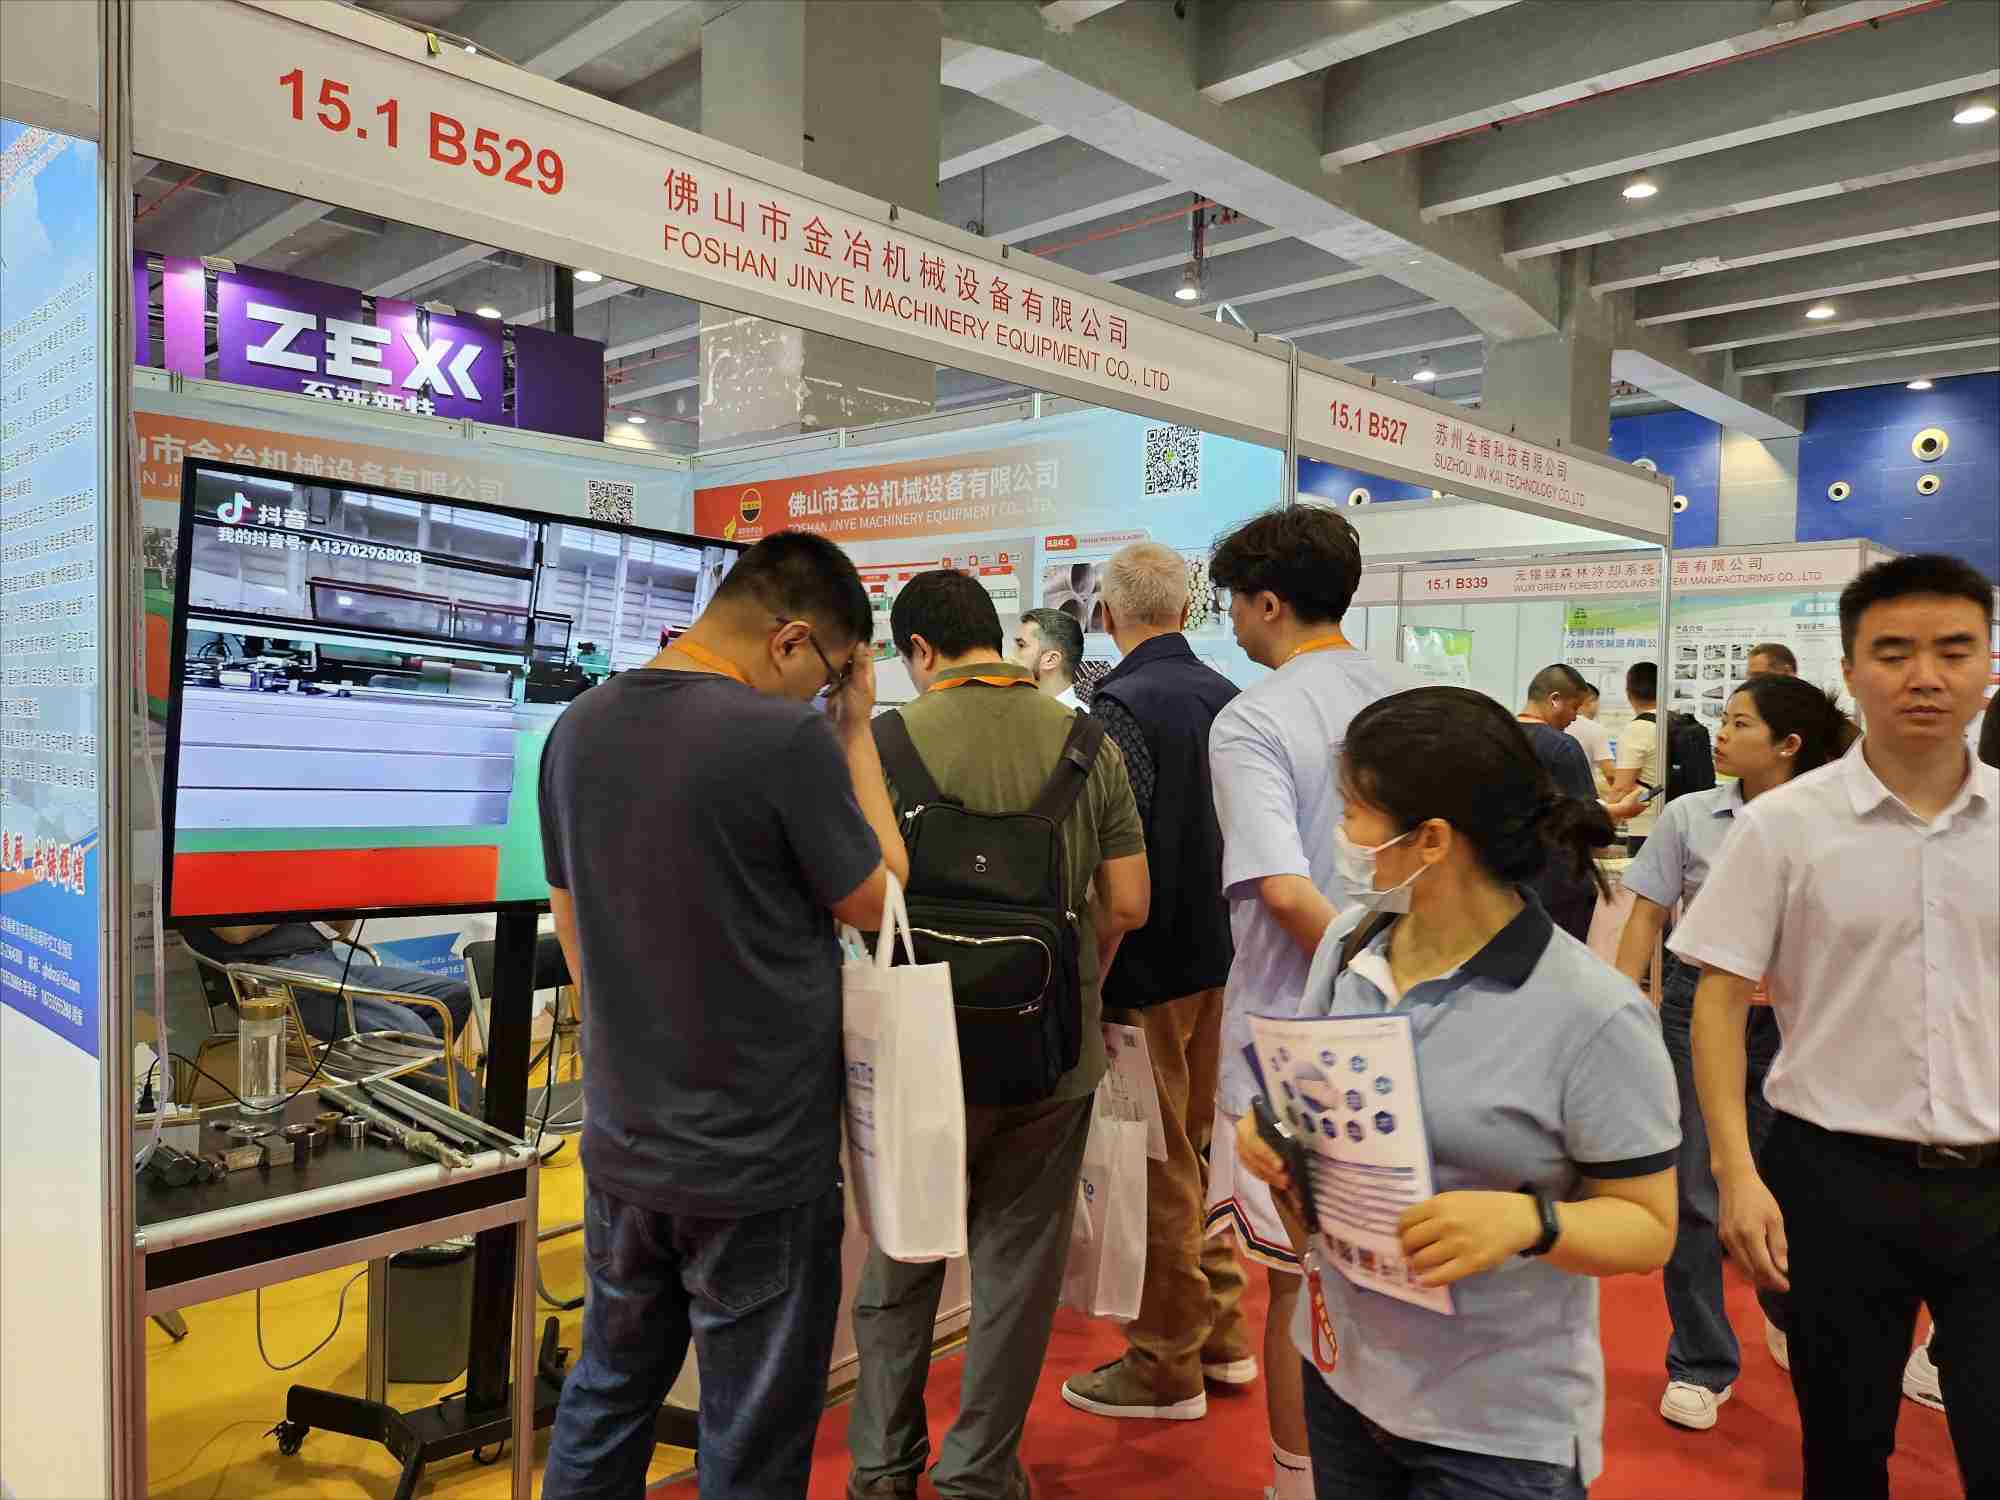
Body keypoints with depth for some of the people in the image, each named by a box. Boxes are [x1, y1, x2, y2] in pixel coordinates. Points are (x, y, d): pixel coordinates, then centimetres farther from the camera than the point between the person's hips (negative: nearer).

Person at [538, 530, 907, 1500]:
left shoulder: (581, 726, 0)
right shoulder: (787, 737, -22)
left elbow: (570, 926, 9)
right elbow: (878, 902, -7)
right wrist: (857, 734, -1)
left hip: (623, 1143, 6)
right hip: (758, 1165, -6)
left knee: (607, 1395, 25)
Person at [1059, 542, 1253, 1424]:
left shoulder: (1121, 706, -18)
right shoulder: (1225, 697, 5)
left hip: (1148, 967, -8)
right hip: (1218, 954, 8)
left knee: (1159, 1165, 5)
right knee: (1199, 1151, 20)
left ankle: (1167, 1367, 20)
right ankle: (1223, 1336, 33)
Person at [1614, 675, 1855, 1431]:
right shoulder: (1689, 816, -3)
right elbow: (1645, 920, 0)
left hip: (1789, 1015, 0)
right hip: (1699, 1006, 0)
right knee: (1693, 1189, 4)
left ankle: (1788, 1317, 45)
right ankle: (1700, 1362, 21)